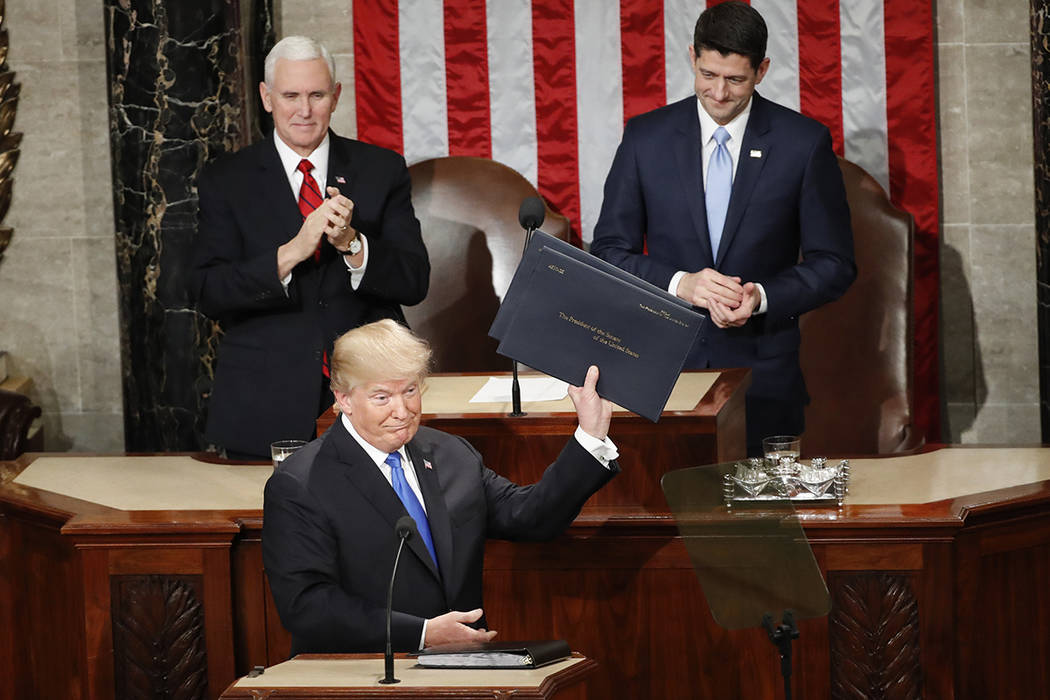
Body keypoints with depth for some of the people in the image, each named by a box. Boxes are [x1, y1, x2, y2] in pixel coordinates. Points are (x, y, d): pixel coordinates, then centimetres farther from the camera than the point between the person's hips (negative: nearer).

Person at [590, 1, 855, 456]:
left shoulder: (804, 142, -1)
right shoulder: (645, 138, 2)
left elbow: (833, 264, 2)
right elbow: (610, 251, 4)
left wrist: (761, 297, -16)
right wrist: (679, 283, -14)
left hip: (764, 382, -1)